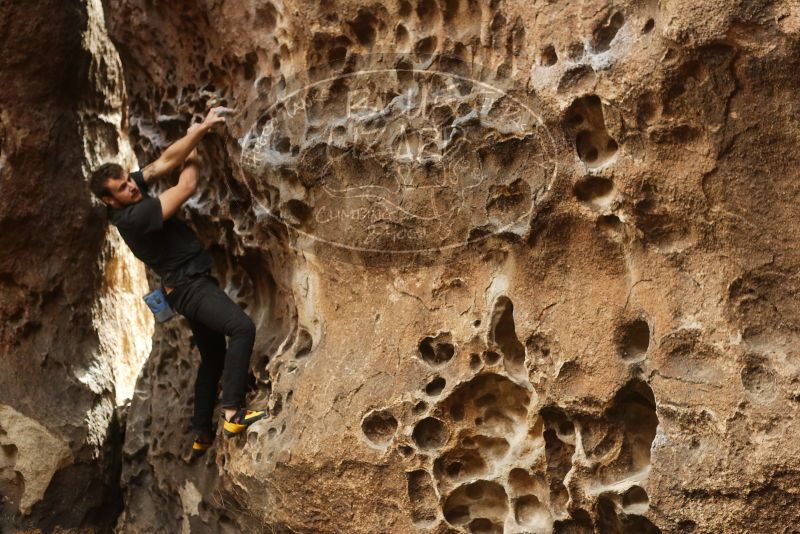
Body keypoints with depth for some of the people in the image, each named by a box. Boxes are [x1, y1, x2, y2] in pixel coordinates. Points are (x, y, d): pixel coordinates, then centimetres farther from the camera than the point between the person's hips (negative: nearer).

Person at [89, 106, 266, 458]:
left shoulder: (134, 188, 1)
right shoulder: (133, 216, -25)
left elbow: (166, 160, 0)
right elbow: (186, 188, -20)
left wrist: (201, 128, -12)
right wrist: (193, 161, 0)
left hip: (193, 283, 10)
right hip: (189, 286, -10)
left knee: (213, 356, 18)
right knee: (242, 328, -29)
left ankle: (202, 436, 26)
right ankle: (233, 414, -30)